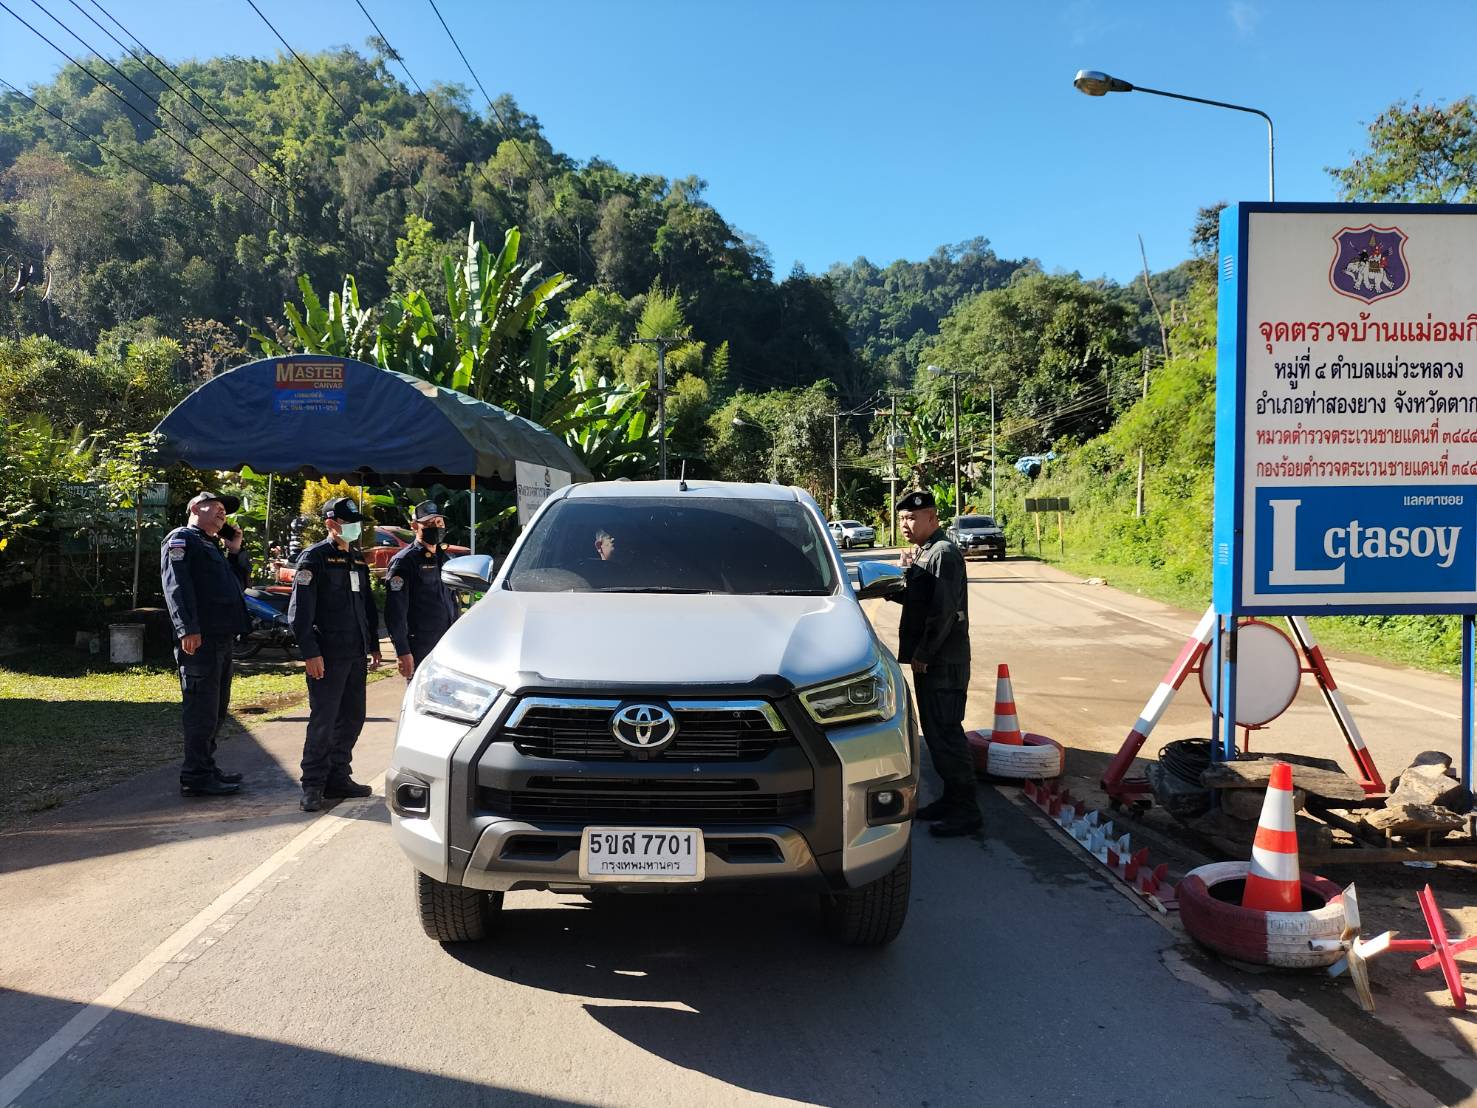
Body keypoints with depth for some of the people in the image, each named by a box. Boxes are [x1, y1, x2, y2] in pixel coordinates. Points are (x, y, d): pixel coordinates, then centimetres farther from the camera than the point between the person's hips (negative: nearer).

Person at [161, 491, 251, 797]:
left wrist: (235, 550, 18)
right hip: (199, 639, -10)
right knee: (201, 708, -8)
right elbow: (176, 586, -15)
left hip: (221, 638, 10)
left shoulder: (213, 546, 27)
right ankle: (195, 777, -5)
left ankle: (206, 767, 25)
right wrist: (188, 629, -25)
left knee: (216, 708, 16)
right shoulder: (182, 539, -2)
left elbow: (238, 583, 29)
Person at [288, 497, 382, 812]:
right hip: (327, 655, -7)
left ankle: (338, 778, 21)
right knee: (323, 721, -6)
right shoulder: (315, 557, -6)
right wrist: (310, 653, -17)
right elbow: (299, 610, -12)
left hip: (356, 655, 8)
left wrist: (373, 645, 19)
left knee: (352, 719, 10)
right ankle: (313, 785, 2)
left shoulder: (358, 560, 18)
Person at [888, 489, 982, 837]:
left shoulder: (944, 554, -15)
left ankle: (966, 811, 2)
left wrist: (923, 655, -18)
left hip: (944, 662, -10)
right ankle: (952, 798, 27)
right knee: (935, 731, 16)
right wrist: (899, 582, -1)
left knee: (946, 734, -6)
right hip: (927, 660, 10)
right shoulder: (923, 553, 16)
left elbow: (944, 612, -22)